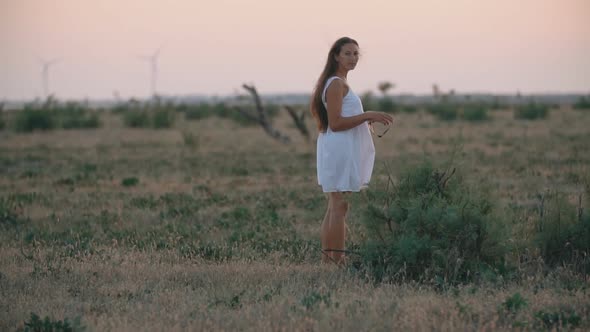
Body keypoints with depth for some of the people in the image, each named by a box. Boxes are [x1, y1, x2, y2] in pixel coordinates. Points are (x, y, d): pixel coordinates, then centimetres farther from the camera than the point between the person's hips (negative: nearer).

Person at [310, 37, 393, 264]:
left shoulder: (338, 83, 19)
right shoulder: (336, 84, -13)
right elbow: (335, 123, -19)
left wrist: (368, 119, 17)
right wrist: (367, 116, -22)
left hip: (342, 150, 11)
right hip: (340, 150, -11)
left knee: (334, 207, 12)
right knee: (340, 207, -10)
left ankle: (327, 259, 15)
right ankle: (337, 260, -11)